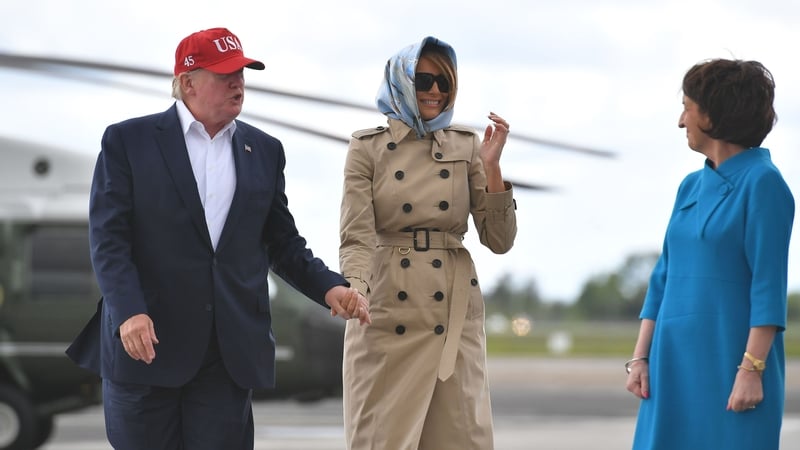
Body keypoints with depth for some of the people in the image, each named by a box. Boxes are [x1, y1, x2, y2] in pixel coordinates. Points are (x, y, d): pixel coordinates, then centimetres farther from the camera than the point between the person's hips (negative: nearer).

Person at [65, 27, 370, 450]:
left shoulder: (264, 150, 13)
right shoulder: (128, 141, 1)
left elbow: (282, 242, 15)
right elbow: (108, 237, -6)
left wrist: (330, 288, -2)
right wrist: (130, 311, -20)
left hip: (231, 349, 3)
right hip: (146, 342, -3)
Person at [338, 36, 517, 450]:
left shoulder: (466, 147, 8)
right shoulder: (368, 147, 3)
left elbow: (499, 240, 3)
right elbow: (356, 237, -7)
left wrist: (491, 166, -8)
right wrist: (355, 290, -27)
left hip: (453, 318, 2)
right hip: (388, 315, -2)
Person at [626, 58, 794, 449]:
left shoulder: (762, 182, -8)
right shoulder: (692, 186, 13)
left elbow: (769, 285, -13)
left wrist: (752, 369, -17)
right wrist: (640, 358, 9)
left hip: (729, 360, -7)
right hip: (675, 364, 7)